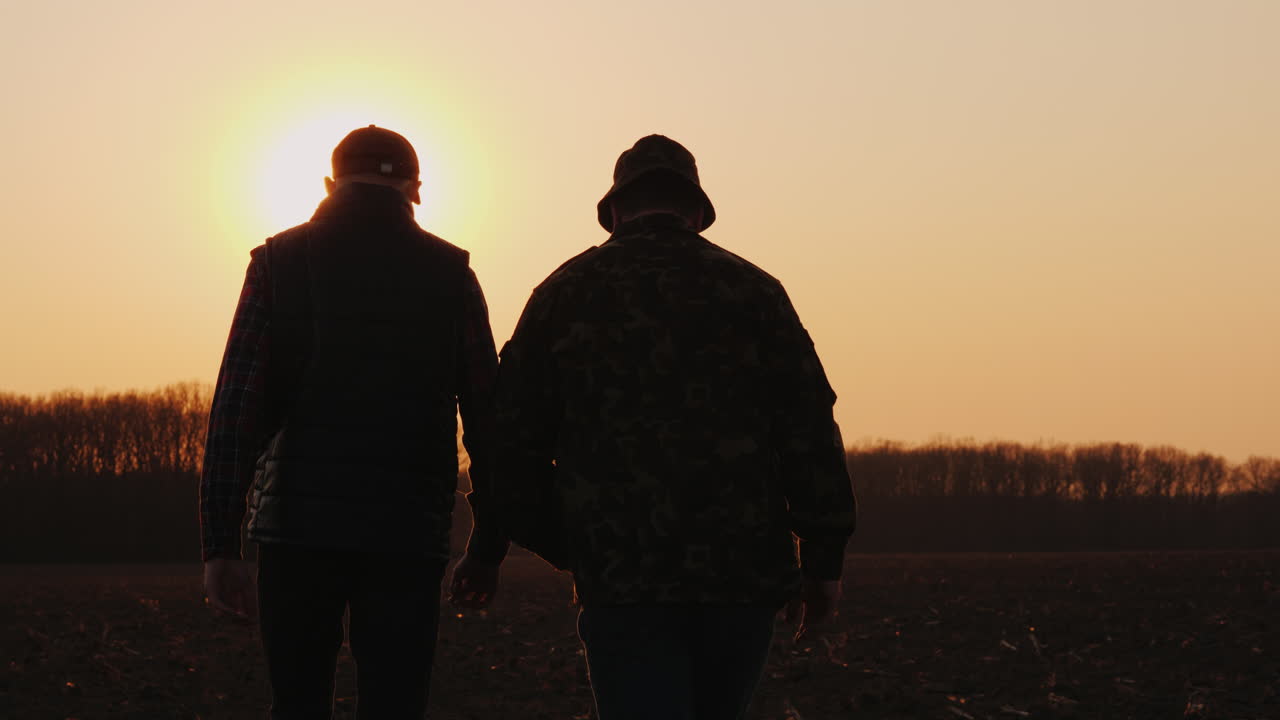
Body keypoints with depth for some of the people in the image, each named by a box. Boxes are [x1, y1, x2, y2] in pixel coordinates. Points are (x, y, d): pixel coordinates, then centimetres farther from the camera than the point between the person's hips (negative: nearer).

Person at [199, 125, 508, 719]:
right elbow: (487, 416, 5)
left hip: (298, 522, 0)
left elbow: (237, 406, -4)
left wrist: (220, 546, -5)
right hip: (407, 534, 0)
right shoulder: (449, 274, 6)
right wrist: (487, 547, 12)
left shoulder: (280, 261, 4)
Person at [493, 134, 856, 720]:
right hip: (745, 576, 2)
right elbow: (810, 429, 0)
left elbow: (515, 442, 7)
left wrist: (563, 547, 19)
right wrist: (824, 559, 4)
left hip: (621, 582, -1)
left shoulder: (563, 294, 8)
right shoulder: (753, 291, 7)